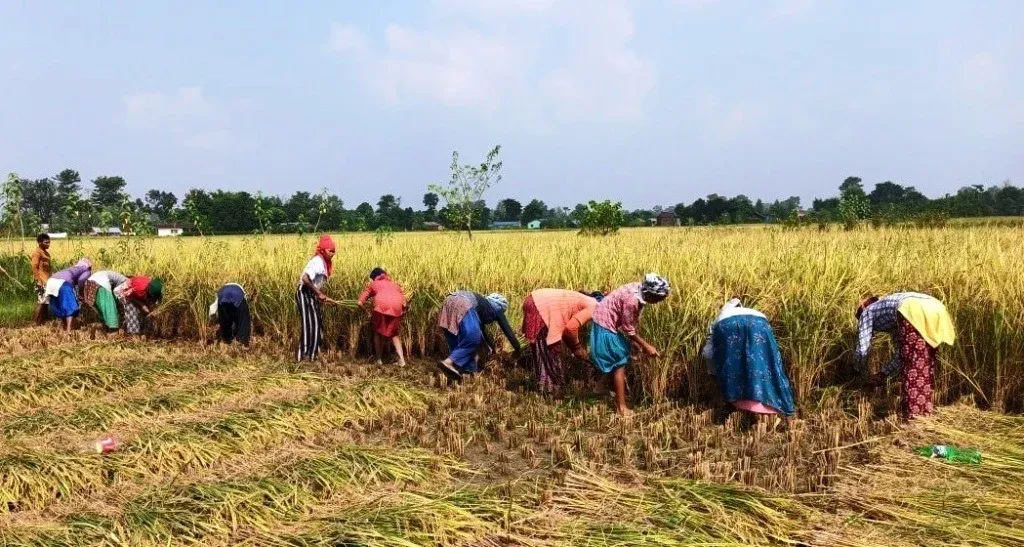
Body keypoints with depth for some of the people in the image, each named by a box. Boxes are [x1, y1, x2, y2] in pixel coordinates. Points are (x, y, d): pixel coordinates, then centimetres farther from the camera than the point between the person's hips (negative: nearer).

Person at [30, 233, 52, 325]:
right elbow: (34, 268, -16)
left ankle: (43, 320, 15)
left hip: (47, 280, 9)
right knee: (42, 302, -10)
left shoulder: (46, 252, 17)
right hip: (41, 281, -9)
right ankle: (37, 322, -6)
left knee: (46, 302, 10)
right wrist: (38, 281, -21)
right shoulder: (37, 252, -11)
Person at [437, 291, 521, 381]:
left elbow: (481, 329, 55)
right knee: (473, 337, -14)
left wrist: (491, 346, 66)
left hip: (449, 301, 9)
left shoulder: (484, 306, 41)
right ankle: (449, 362, -26)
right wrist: (518, 350, 35)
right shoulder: (497, 310, 23)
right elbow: (508, 331, 25)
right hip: (462, 304, -9)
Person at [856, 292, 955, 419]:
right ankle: (926, 409, 22)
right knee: (926, 362, 18)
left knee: (912, 366, 3)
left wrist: (859, 369, 39)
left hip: (912, 311, -6)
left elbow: (863, 349, 21)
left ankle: (913, 415, 4)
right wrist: (883, 374, 52)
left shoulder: (867, 312, 28)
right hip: (936, 309, 6)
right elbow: (902, 354, 43)